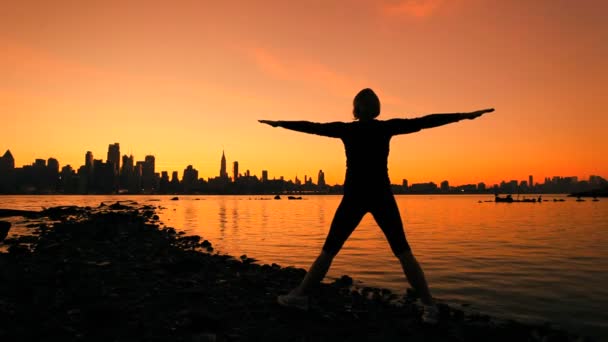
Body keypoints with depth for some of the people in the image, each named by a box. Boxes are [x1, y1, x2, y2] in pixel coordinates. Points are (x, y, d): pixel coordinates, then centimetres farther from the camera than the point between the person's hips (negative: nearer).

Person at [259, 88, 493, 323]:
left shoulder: (346, 129, 2)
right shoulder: (386, 127, 1)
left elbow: (311, 127, 10)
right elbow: (424, 121, 3)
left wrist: (279, 123, 23)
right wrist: (464, 115, 9)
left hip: (354, 197, 0)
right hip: (382, 197, 1)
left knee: (329, 250, 9)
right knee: (403, 252, 6)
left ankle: (300, 295, 13)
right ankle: (429, 305, 1)